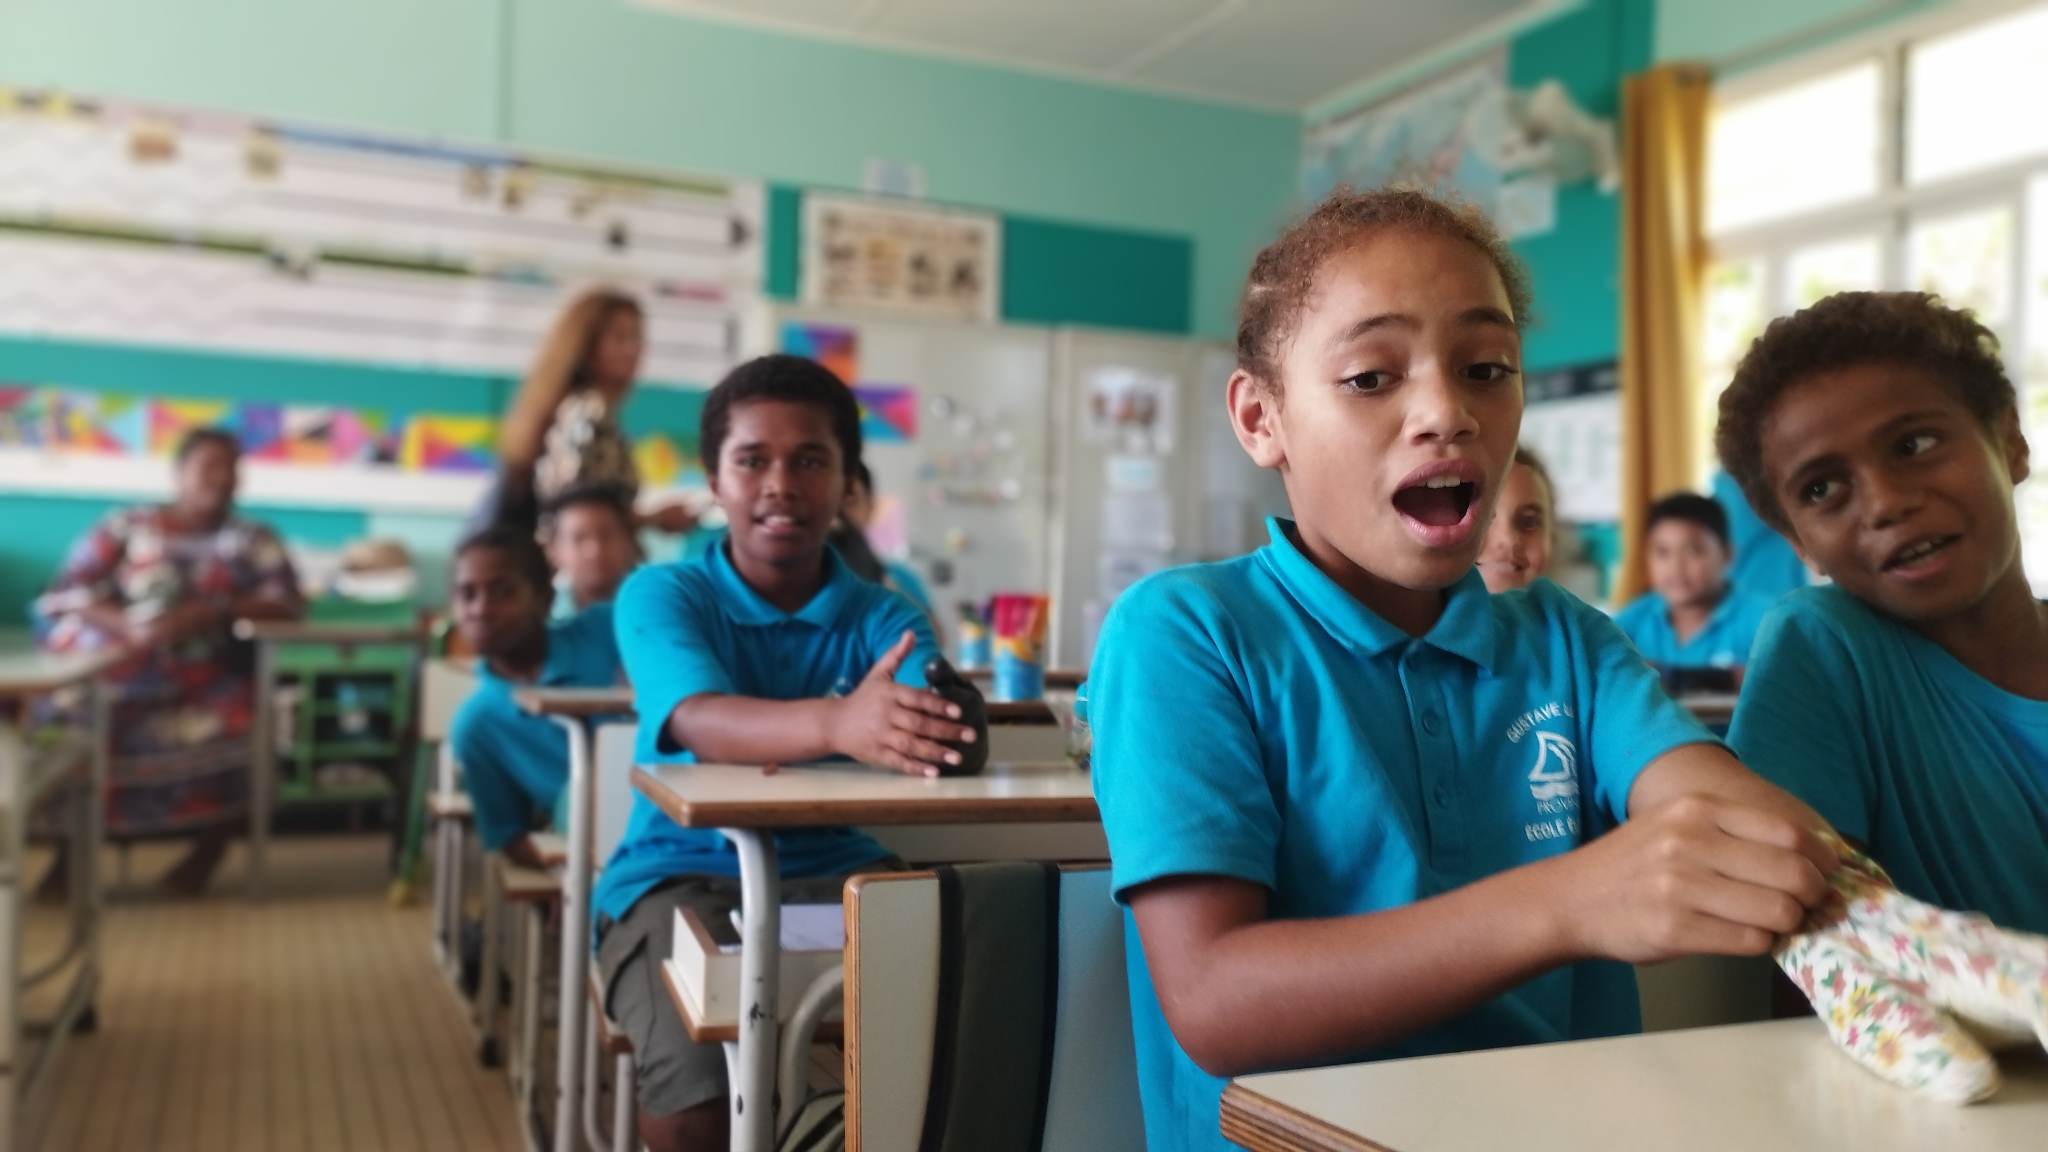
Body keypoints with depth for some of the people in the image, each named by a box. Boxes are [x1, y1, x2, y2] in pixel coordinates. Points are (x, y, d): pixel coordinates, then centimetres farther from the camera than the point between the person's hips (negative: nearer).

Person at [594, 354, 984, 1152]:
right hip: (681, 876, -2)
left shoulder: (884, 618, 3)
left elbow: (930, 728, -18)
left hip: (836, 875, 2)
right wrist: (838, 723, -48)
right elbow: (701, 722, -26)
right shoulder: (660, 595, -5)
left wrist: (940, 730, -45)